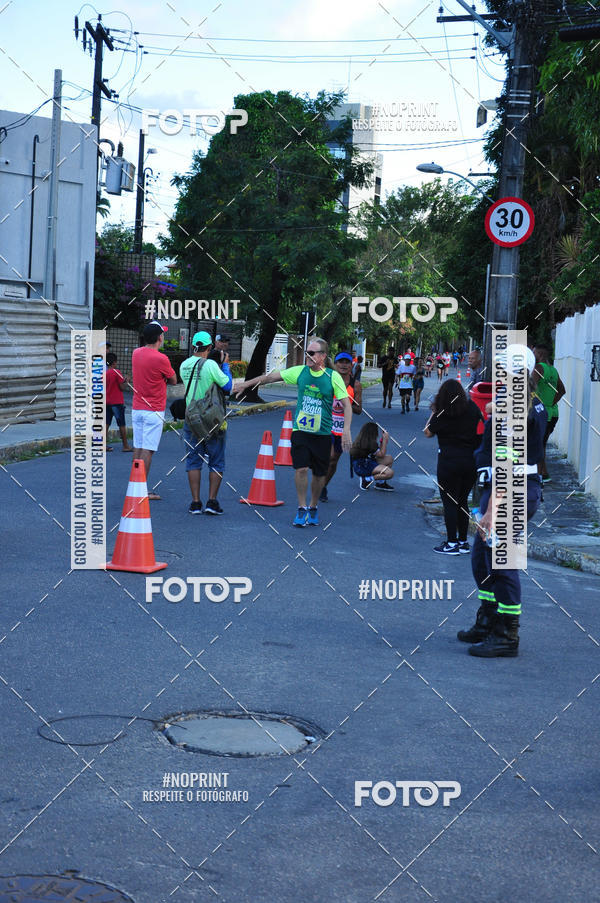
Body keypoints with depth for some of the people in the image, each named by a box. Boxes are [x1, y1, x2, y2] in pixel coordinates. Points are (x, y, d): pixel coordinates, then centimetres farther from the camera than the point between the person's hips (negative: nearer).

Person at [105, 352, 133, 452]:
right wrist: (124, 381, 4)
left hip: (107, 402, 6)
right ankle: (126, 446, 5)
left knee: (106, 424, 6)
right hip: (117, 402, -6)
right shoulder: (117, 372, -12)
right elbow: (121, 387, -12)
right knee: (122, 425, 1)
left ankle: (105, 445, 5)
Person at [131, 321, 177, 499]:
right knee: (147, 449, -6)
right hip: (153, 411, -7)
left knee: (137, 448, 10)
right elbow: (173, 381, -3)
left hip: (136, 409, 7)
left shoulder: (136, 353, 6)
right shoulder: (160, 359, -16)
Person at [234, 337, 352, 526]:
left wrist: (346, 430, -17)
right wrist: (246, 384, 13)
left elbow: (347, 405, -6)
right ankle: (302, 509, 2)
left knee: (319, 474, 7)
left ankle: (313, 508, 26)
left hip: (323, 433, -1)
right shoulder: (300, 372, 1)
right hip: (300, 430, 1)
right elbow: (271, 377, 10)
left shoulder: (333, 377, -6)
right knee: (301, 469, -11)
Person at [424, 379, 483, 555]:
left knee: (449, 503, 3)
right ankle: (463, 543, 20)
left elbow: (428, 433, 2)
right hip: (471, 459, 5)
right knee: (462, 501, 15)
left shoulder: (441, 415, -10)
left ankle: (452, 544, 4)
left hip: (449, 460, -5)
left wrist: (433, 412, 9)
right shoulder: (472, 408, -1)